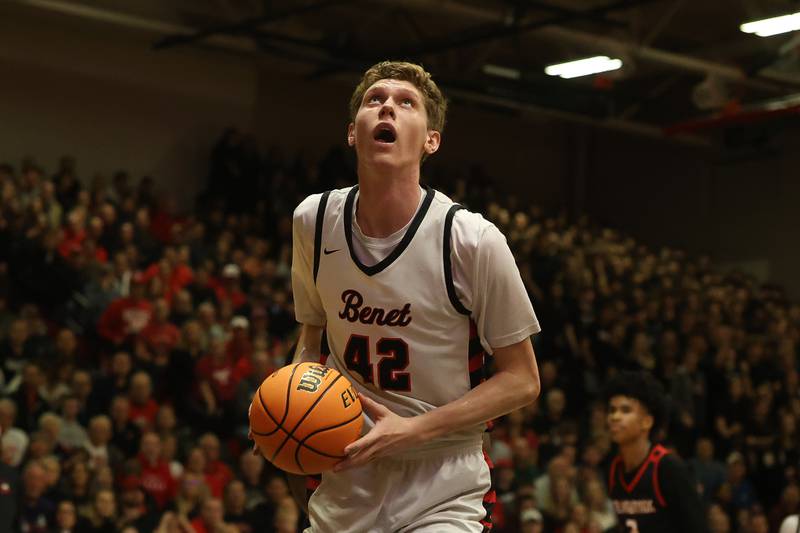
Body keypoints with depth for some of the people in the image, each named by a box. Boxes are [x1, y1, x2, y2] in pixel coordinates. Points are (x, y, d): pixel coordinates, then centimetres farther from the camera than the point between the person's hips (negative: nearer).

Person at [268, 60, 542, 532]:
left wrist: (411, 430, -17)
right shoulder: (313, 219, -2)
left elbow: (522, 381, -8)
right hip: (346, 481, 4)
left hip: (443, 491, -4)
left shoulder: (474, 240, -15)